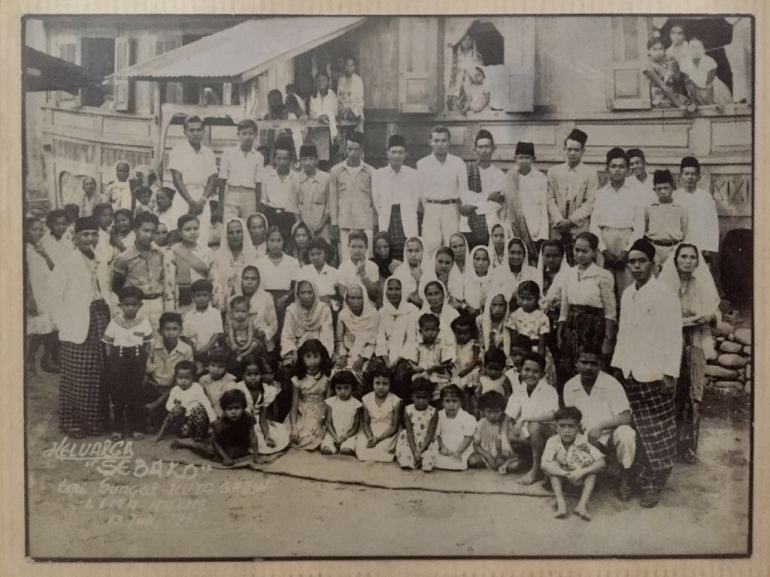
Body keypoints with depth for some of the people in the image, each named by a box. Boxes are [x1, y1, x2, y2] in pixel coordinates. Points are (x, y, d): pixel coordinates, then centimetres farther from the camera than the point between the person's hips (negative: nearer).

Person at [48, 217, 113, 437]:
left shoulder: (102, 265, 15)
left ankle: (95, 420, 20)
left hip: (101, 326, 6)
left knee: (98, 377, 9)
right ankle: (71, 422, 10)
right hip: (77, 329, -6)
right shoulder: (67, 264, -6)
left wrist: (108, 320, 7)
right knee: (76, 379, -1)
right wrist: (63, 323, -9)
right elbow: (54, 295, -8)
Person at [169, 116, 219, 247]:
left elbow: (212, 179, 8)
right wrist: (191, 201, -11)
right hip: (183, 197, -3)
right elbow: (177, 179, -4)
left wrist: (202, 201, -6)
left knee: (203, 238, -6)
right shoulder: (177, 151, 2)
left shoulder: (209, 153, 12)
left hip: (202, 198, 3)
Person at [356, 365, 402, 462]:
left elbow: (394, 427, -9)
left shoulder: (395, 401, -11)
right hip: (370, 432, 3)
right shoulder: (366, 399, -3)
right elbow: (366, 423, 0)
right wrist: (370, 437, -21)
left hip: (388, 433, -3)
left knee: (382, 449, -30)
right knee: (360, 446, -23)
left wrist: (378, 438, -21)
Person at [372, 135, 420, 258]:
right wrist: (383, 215, 6)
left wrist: (409, 214, 4)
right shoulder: (378, 174, 7)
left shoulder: (413, 174, 6)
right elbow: (376, 199, 10)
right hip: (386, 221, 0)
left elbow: (416, 197, 8)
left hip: (407, 219, 0)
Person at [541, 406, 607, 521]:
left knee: (592, 469, -28)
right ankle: (560, 502, -34)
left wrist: (582, 472, -44)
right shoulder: (552, 441, -23)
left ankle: (582, 504, -37)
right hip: (561, 477, 1)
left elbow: (602, 462, -31)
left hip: (580, 477, 0)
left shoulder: (583, 442, -24)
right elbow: (545, 465, -34)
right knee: (553, 465, -28)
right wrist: (564, 473, -49)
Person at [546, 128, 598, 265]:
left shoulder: (590, 173, 4)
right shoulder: (553, 171, 13)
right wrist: (559, 221, -7)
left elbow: (590, 203, -2)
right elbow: (550, 199, 7)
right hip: (558, 229, 2)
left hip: (580, 229, -2)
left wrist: (571, 220, -11)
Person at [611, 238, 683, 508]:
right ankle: (640, 479, 21)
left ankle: (654, 484, 12)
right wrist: (617, 364, 13)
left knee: (657, 433, 2)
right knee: (637, 431, 9)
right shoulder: (627, 294, 10)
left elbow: (673, 337, -10)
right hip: (630, 373, 5)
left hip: (654, 374, -5)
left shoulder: (665, 294, -9)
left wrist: (670, 373, -14)